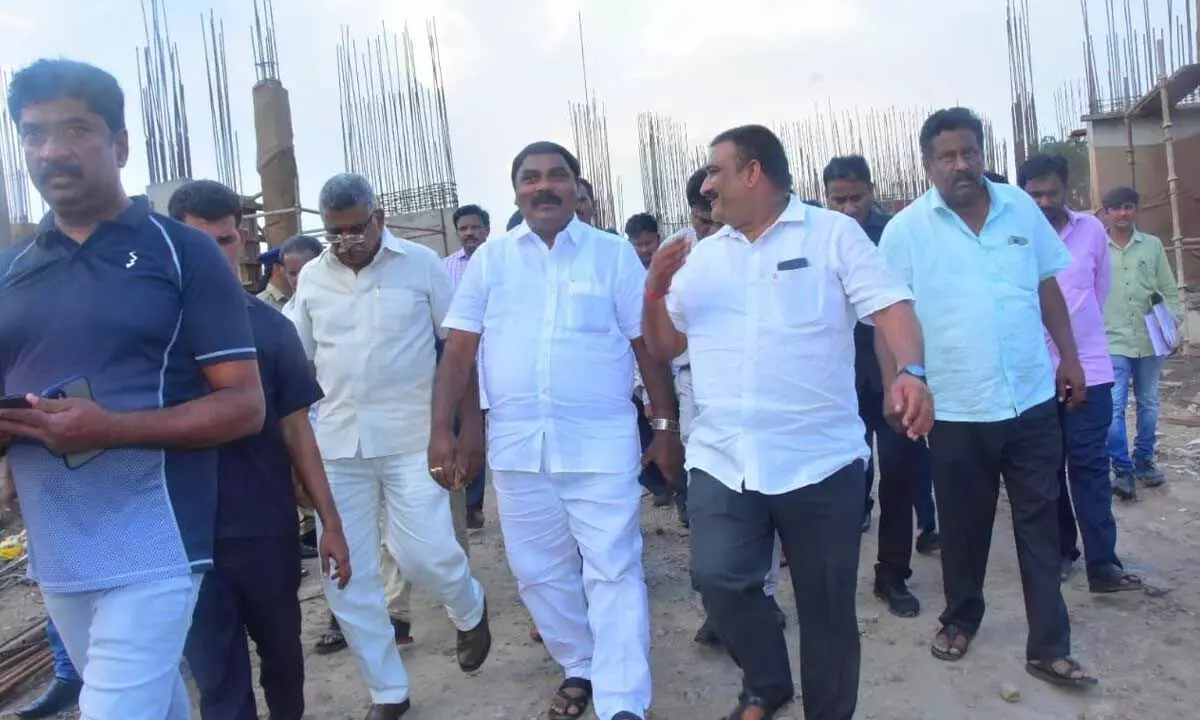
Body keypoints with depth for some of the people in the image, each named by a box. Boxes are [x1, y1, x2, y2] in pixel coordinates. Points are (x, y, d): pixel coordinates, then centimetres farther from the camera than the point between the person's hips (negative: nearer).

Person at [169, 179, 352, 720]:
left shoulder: (270, 326, 0)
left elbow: (296, 430, 1)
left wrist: (330, 521, -1)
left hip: (268, 527, 2)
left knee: (282, 651, 20)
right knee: (217, 677, 6)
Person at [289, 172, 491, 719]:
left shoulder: (422, 264, -3)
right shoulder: (312, 277, 6)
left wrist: (471, 423, -7)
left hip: (411, 438, -4)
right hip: (336, 443, 4)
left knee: (424, 555, -8)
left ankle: (470, 611, 29)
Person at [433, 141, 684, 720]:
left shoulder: (614, 254, 2)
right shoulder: (490, 258, 7)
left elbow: (648, 344, 3)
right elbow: (459, 348, 5)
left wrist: (666, 426, 1)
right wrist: (441, 428, -1)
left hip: (600, 440, -3)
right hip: (516, 442, 3)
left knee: (613, 569, -1)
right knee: (539, 570, 14)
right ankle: (579, 668, 34)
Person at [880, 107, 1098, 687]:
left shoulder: (1020, 207, 3)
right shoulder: (904, 230, -7)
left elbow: (1048, 289, 11)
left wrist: (1070, 358, 9)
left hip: (1032, 400, 3)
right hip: (956, 409, -2)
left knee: (1040, 525, 8)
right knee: (963, 526, 13)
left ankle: (1049, 647, 20)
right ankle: (961, 618, 35)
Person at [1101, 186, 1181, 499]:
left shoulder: (1153, 245, 6)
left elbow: (1169, 290, 10)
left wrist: (1172, 321, -4)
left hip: (1149, 340, 3)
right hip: (1111, 341, -3)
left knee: (1148, 405, 13)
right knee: (1114, 407, -10)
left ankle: (1143, 461, 28)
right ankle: (1123, 470, -3)